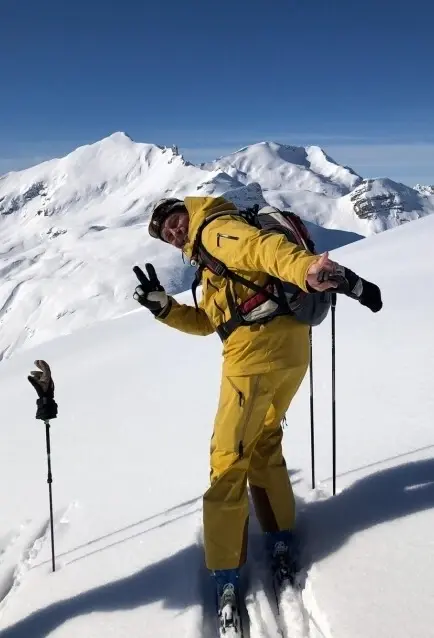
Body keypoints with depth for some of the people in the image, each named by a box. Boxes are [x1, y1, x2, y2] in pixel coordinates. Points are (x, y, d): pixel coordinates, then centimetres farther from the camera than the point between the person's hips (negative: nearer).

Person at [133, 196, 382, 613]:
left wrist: (310, 270, -40)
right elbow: (206, 322, 27)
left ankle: (226, 576, 4)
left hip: (257, 353, -10)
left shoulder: (216, 229, -2)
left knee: (228, 460, -2)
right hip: (292, 352, 10)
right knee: (263, 446, 23)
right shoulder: (214, 256, 28)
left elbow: (262, 247, -23)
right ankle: (280, 541, 27)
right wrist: (163, 307, 13)